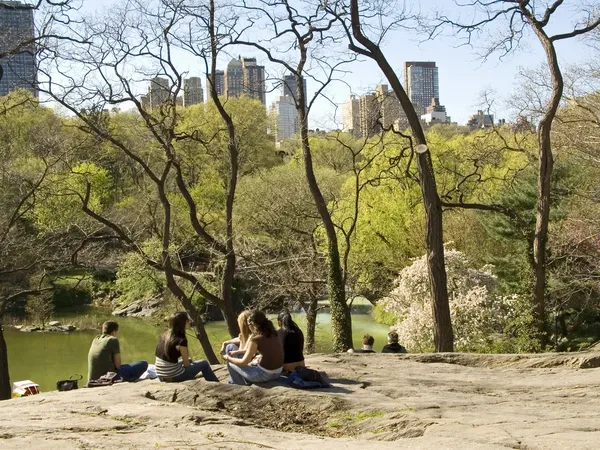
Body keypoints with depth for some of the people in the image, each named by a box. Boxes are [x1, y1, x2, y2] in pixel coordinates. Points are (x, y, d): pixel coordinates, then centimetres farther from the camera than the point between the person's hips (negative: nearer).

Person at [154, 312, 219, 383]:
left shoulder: (164, 335, 2)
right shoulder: (181, 340, -20)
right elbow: (186, 364, -10)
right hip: (173, 377, -8)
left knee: (189, 361, 33)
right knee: (204, 364, 10)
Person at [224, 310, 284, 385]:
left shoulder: (256, 338, -15)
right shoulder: (273, 334, 6)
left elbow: (243, 362, -6)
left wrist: (228, 358, 8)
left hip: (265, 374, -8)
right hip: (278, 372, 8)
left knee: (231, 364, 12)